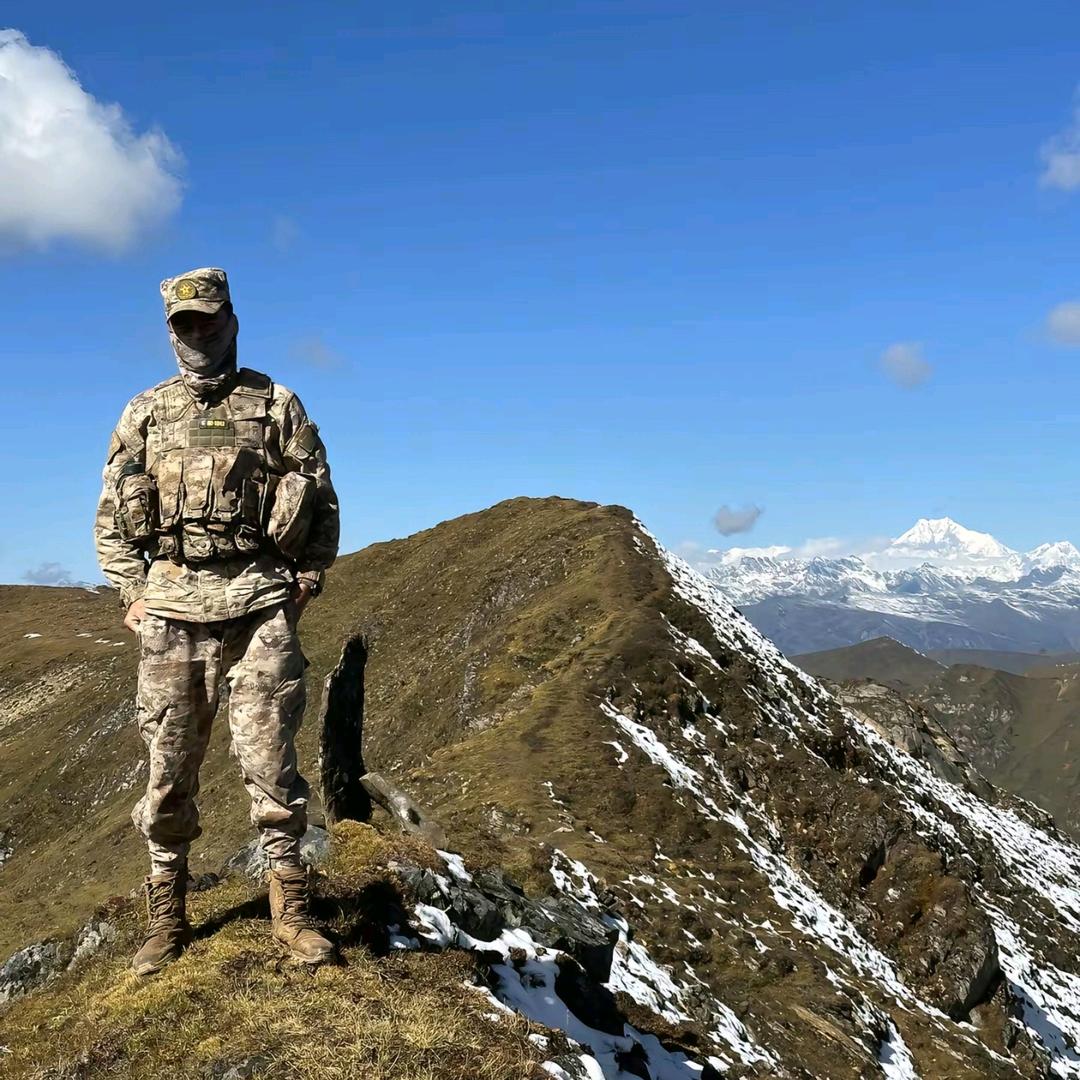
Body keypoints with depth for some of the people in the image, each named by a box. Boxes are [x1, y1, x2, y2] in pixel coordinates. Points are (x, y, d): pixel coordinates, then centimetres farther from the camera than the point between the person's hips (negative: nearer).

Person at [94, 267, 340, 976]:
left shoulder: (276, 406, 8)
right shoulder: (145, 414, 13)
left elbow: (322, 502, 10)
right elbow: (112, 517, 14)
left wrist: (309, 578, 1)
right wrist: (131, 594, 4)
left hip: (259, 605, -2)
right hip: (172, 609, 2)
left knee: (270, 759, -3)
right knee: (169, 768, 6)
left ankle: (292, 908, 10)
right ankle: (167, 918, 18)